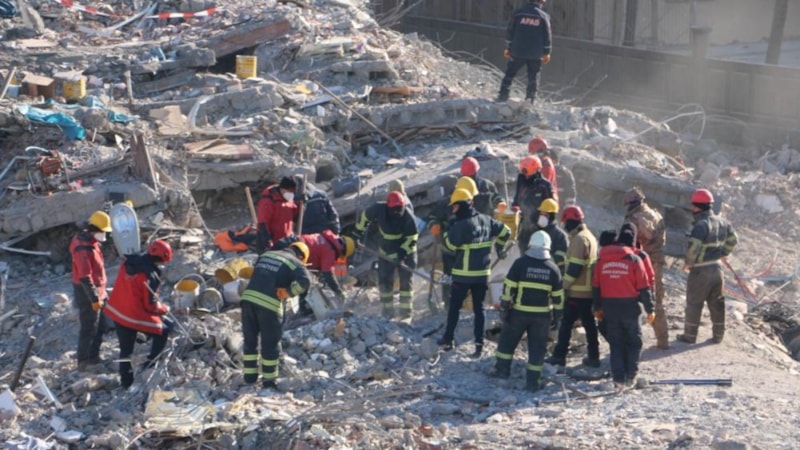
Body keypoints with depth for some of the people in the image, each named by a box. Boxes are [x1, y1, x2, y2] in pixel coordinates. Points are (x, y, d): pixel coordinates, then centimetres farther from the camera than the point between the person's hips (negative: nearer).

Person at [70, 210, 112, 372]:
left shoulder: (92, 242, 7)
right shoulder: (83, 249, -25)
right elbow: (85, 277, -26)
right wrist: (94, 299, -25)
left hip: (97, 290, 10)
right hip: (87, 292, -10)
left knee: (101, 326, 17)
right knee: (89, 328, -2)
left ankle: (93, 356, 28)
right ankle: (83, 361, 7)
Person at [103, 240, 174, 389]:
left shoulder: (128, 262, -3)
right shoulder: (150, 276, -24)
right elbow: (150, 304, -18)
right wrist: (164, 308, 0)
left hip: (116, 311, 7)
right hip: (136, 316, -7)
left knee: (125, 349, 19)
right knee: (164, 331, 13)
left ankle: (126, 381, 27)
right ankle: (150, 363, 15)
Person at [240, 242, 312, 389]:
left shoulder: (265, 255, 21)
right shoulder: (295, 263, 3)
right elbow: (305, 281, -15)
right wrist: (289, 292, -4)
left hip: (248, 297, 5)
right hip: (269, 304, -5)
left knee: (250, 340, 18)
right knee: (270, 344, 9)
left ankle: (250, 377, 25)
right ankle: (268, 381, 17)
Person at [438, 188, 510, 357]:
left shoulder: (461, 225, -18)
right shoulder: (486, 220, 3)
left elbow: (450, 244, -9)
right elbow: (505, 232, 11)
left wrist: (449, 229, 4)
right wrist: (500, 249, 25)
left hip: (463, 274, -5)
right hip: (483, 273, 5)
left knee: (454, 307, 10)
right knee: (479, 308, 9)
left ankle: (448, 339, 18)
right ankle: (479, 343, 3)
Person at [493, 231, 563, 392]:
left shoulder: (520, 263, -7)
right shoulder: (553, 268, 0)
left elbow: (508, 288, -9)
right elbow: (558, 295, 6)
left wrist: (504, 307, -1)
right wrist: (557, 313, 18)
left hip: (519, 312, -1)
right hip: (542, 315, 1)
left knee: (508, 340, 17)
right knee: (537, 347, 7)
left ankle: (502, 370, 21)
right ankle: (533, 381, 7)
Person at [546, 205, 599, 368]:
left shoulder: (579, 239, -15)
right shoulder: (590, 236, 16)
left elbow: (575, 267, -22)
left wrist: (564, 285, -16)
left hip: (577, 291, -9)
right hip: (589, 290, 9)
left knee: (566, 323, -4)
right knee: (589, 323, 12)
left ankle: (559, 356, -2)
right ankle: (593, 356, 15)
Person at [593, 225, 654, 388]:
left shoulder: (602, 260, 2)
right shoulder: (634, 260, -9)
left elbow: (596, 286, 7)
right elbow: (644, 287, -7)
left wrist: (597, 307, 18)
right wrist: (650, 309, 0)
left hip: (609, 307, 3)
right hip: (629, 307, -3)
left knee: (615, 343, 11)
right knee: (634, 341, 12)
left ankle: (618, 378, 7)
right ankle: (630, 376, 9)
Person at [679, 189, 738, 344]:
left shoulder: (701, 225, -22)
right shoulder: (721, 222, 5)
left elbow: (693, 248, -27)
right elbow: (733, 239, 17)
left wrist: (689, 263, -12)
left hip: (701, 271, -7)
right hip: (717, 268, 7)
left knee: (694, 303, 4)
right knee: (716, 303, 15)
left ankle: (690, 335, 11)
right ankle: (718, 335, 20)